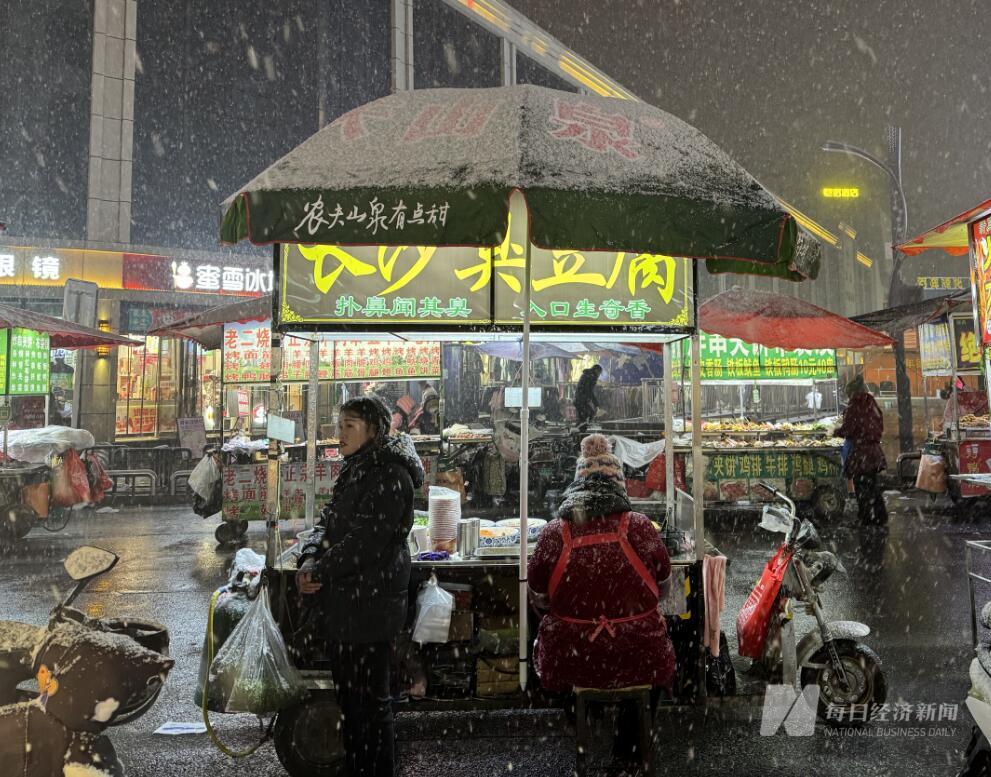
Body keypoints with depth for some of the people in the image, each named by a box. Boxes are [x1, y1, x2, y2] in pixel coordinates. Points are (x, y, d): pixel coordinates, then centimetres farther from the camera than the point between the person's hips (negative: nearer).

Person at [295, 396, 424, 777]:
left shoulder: (390, 475, -16)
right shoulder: (354, 471, 13)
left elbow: (366, 538, -21)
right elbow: (328, 520, 11)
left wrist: (321, 572, -13)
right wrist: (310, 559, -6)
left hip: (369, 602, -9)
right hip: (343, 600, 9)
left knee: (369, 698, 2)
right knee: (348, 692, 20)